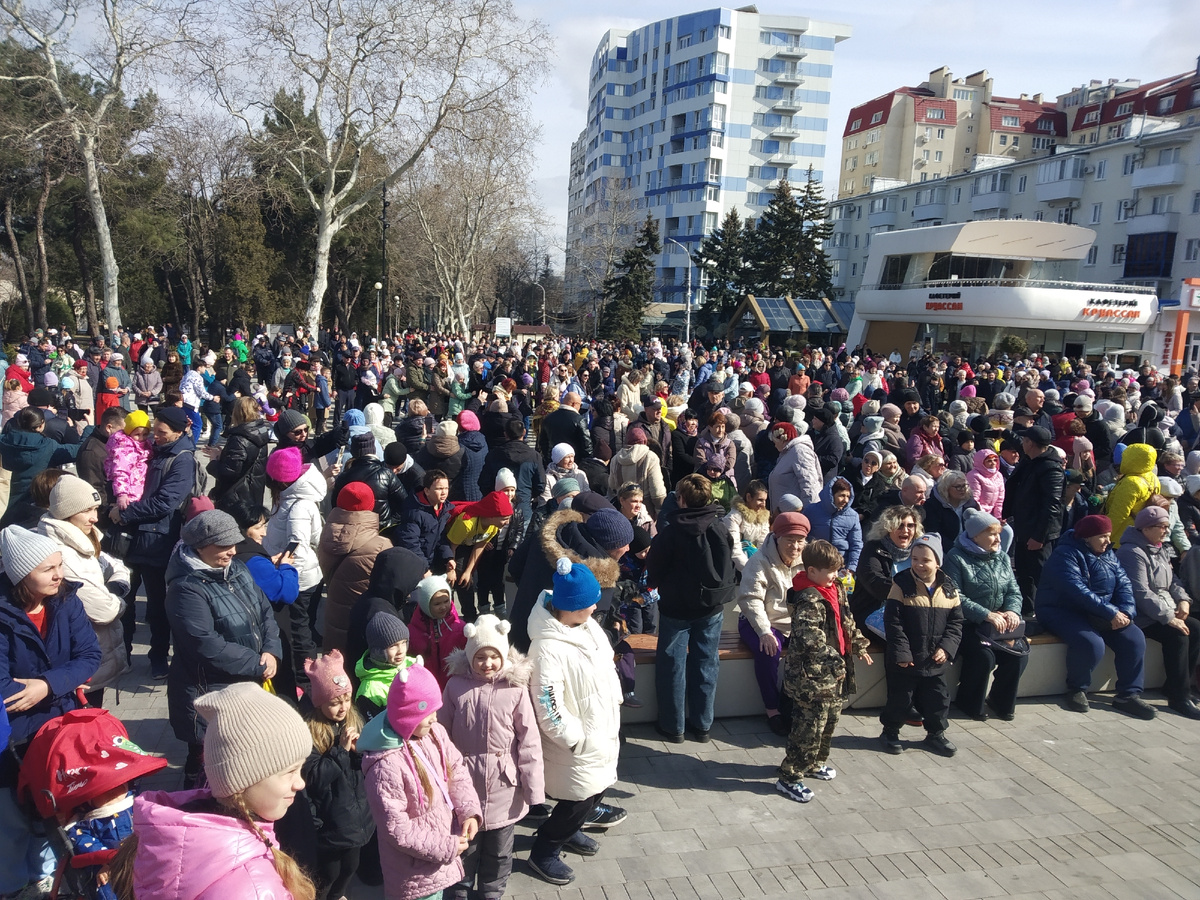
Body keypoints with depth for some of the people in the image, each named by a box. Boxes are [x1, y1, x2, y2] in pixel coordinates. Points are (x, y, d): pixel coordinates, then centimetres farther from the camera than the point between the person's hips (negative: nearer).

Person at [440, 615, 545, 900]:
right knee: (464, 844, 18)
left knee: (499, 849, 17)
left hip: (504, 784, -1)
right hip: (465, 780, 1)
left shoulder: (515, 689, -13)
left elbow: (529, 740, -9)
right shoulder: (456, 686, -8)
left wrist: (533, 786, -8)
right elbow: (442, 734, 1)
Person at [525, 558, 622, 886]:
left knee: (598, 787, 24)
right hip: (579, 742, -8)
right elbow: (548, 711, -28)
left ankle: (569, 829, 50)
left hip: (604, 730, 8)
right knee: (580, 798, 6)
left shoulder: (587, 625, -6)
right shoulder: (548, 649, -32)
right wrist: (578, 740, -19)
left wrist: (615, 701, 13)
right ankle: (543, 852, 30)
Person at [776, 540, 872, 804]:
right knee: (810, 727, -4)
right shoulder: (808, 600, -24)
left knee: (830, 720, 22)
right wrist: (834, 661, -32)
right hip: (811, 676, -10)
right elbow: (811, 638, -31)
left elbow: (845, 622, 20)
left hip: (833, 673, 10)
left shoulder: (835, 590, 7)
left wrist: (859, 645, 17)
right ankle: (789, 778, 8)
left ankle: (815, 763, 41)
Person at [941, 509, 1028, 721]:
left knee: (1019, 654, -15)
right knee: (983, 656, -27)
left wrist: (1012, 611, -13)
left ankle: (1001, 702, 11)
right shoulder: (956, 558, -10)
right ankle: (969, 704, 0)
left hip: (999, 623, 6)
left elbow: (1013, 590, 9)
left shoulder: (1002, 557, 12)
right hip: (967, 624, -6)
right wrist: (986, 614, -26)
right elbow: (955, 597, -19)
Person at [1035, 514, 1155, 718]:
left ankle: (1129, 694, -1)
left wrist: (1126, 612, -17)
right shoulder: (1066, 554, -15)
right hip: (1061, 612, -8)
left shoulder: (1108, 554, 11)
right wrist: (1111, 613, -29)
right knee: (1091, 643, -32)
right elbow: (1077, 590, -26)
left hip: (1099, 616, 8)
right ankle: (1076, 690, -7)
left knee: (1134, 638, -11)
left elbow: (1124, 584, 2)